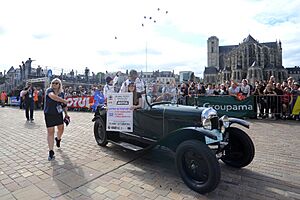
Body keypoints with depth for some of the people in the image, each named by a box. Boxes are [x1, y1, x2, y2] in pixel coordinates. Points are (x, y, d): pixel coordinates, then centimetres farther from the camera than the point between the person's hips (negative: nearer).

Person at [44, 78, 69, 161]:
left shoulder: (61, 93, 5)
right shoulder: (49, 90, -9)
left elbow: (64, 105, 14)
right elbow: (53, 96, -33)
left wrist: (66, 114, 14)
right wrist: (63, 100, -25)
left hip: (59, 114, 4)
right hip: (49, 114, -4)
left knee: (61, 128, 13)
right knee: (50, 132, -1)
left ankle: (58, 139, 49)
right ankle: (51, 152, 7)